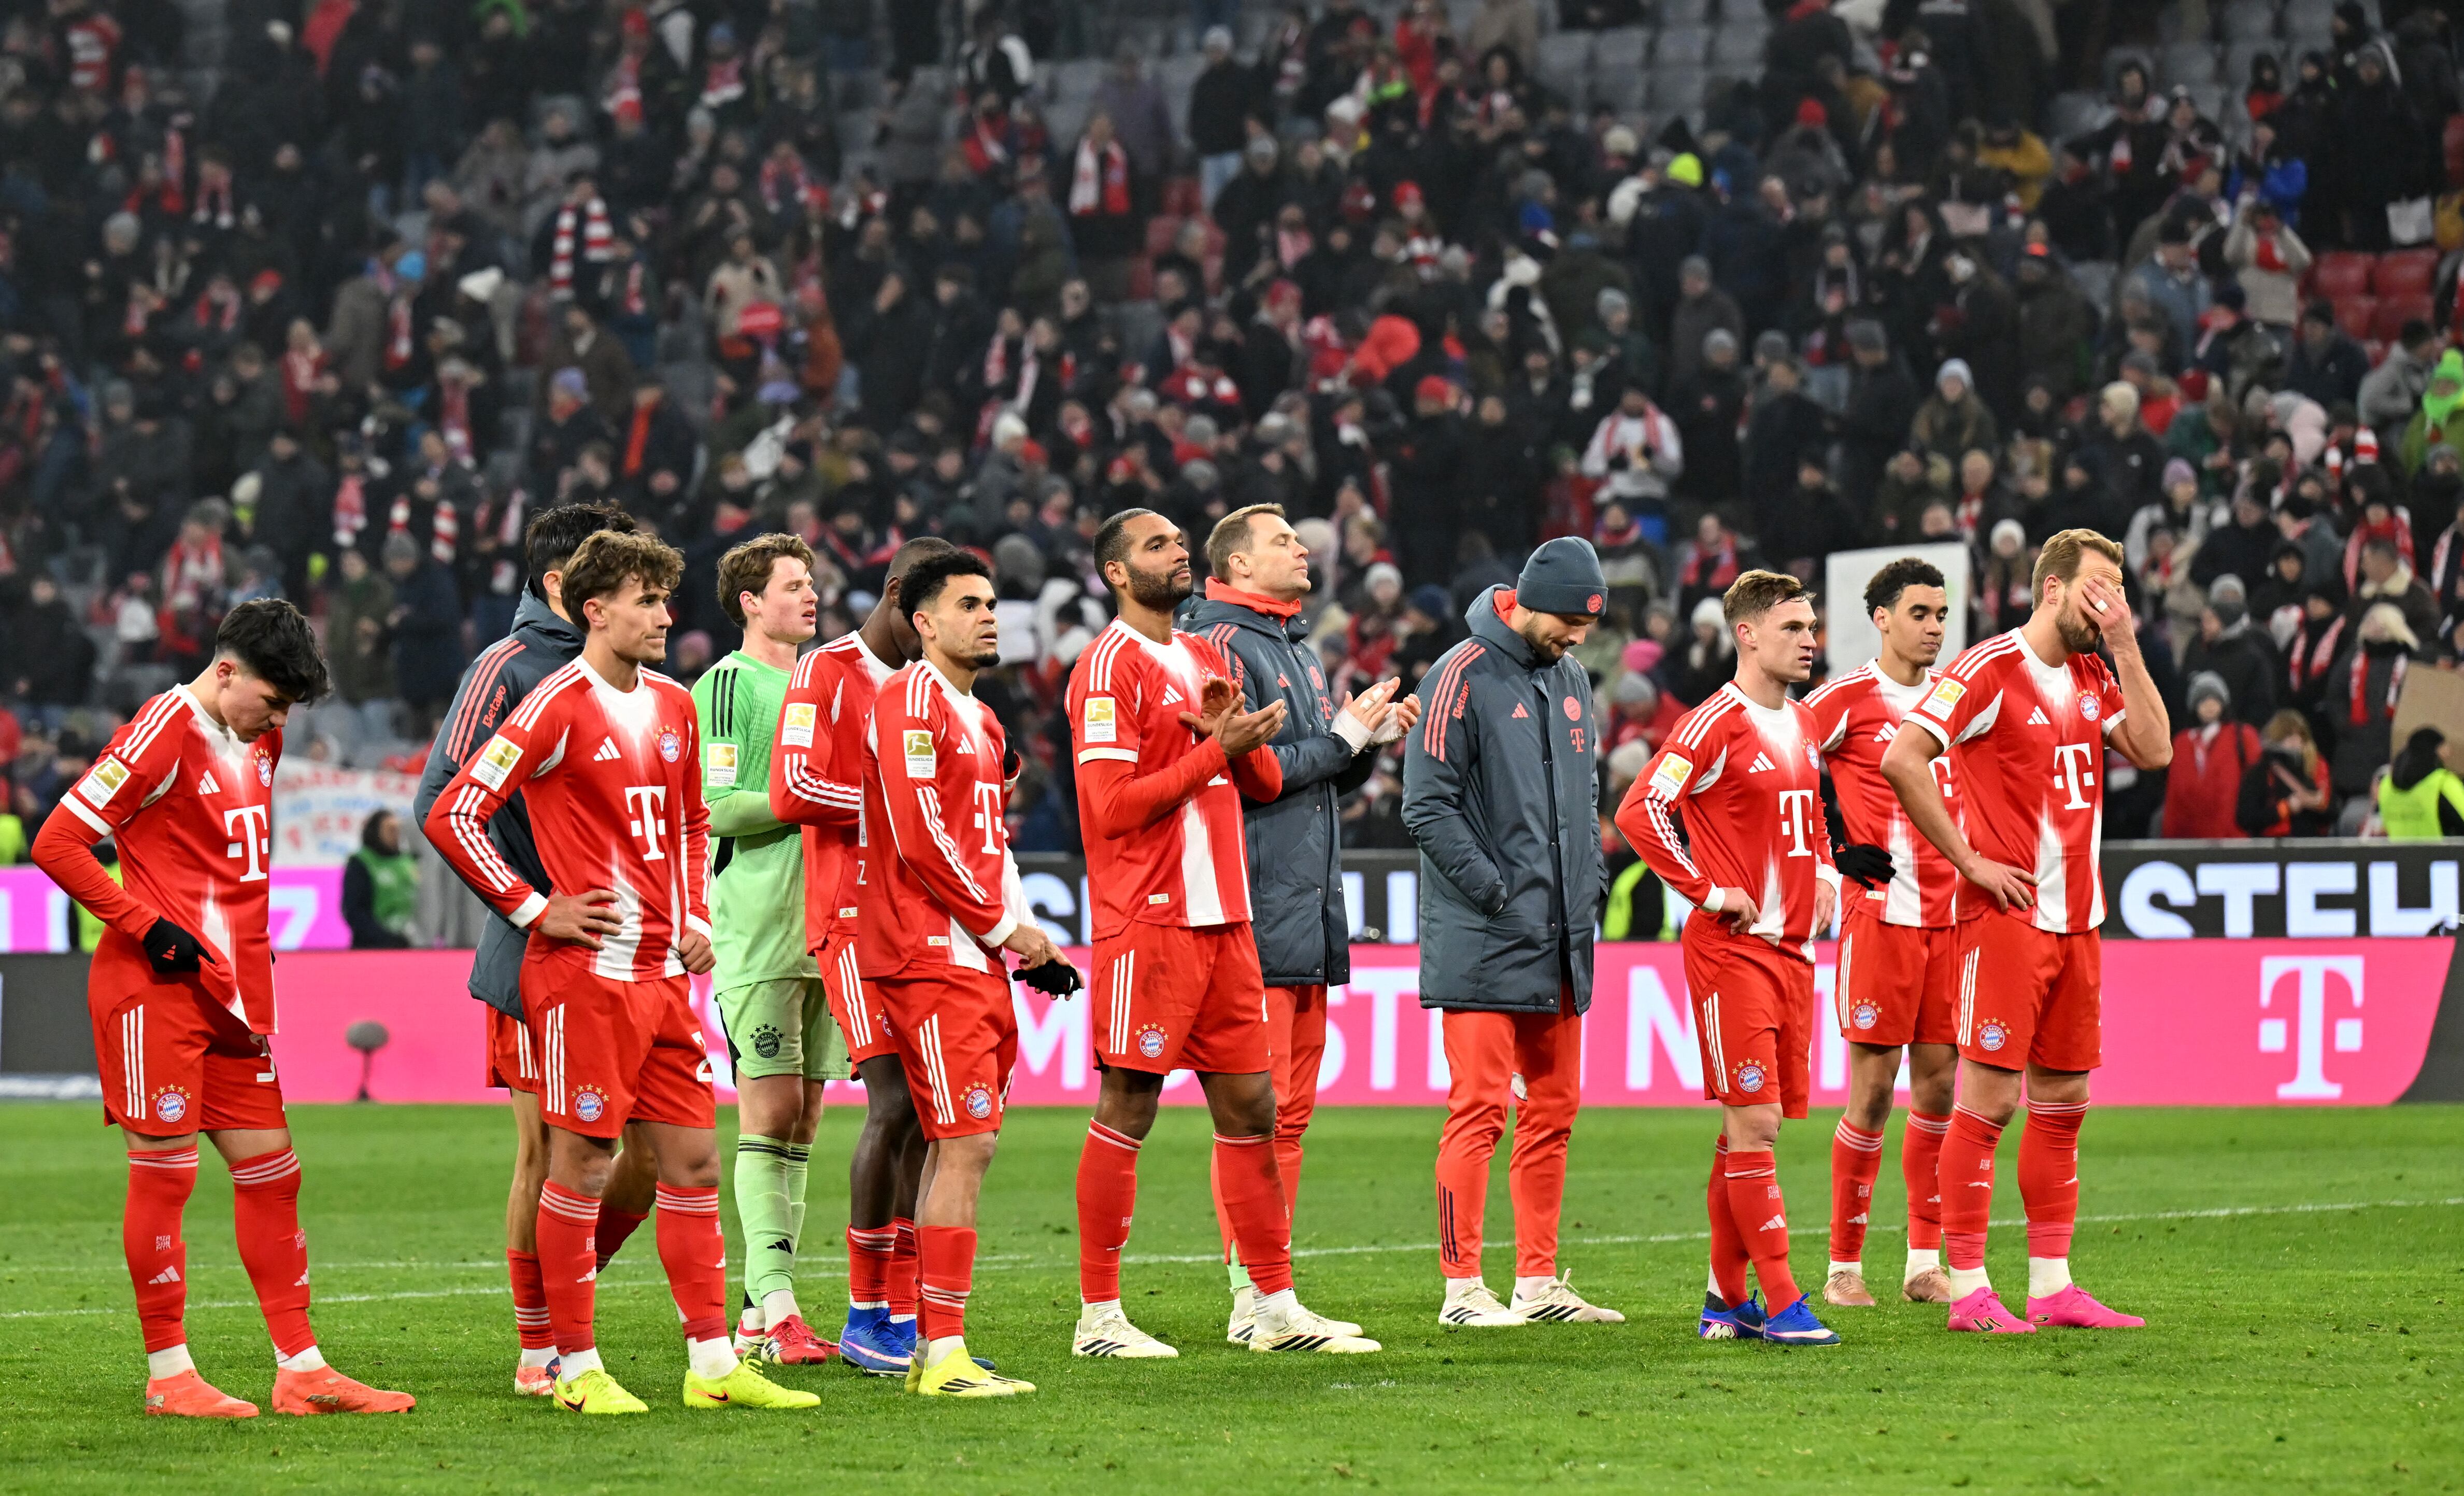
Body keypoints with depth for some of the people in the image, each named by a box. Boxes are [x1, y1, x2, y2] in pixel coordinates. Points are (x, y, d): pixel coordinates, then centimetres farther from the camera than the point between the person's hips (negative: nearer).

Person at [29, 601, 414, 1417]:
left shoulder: (260, 742, 13)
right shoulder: (161, 737, -13)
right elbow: (58, 844, -15)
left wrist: (254, 942, 16)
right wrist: (149, 927, -16)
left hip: (235, 990, 8)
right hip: (156, 986, -8)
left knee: (270, 1169, 7)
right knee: (164, 1171, -4)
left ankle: (301, 1371, 10)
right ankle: (168, 1374, 2)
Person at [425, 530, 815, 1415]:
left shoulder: (673, 706, 14)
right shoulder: (558, 708, -10)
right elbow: (452, 817, -13)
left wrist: (695, 913, 14)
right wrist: (534, 912, -12)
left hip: (664, 973, 8)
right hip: (584, 973, -8)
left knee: (694, 1159, 7)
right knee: (582, 1164, -3)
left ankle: (713, 1364, 12)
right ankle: (576, 1368, 3)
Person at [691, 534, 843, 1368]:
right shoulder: (724, 687, -5)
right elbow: (717, 807, -13)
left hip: (824, 922, 8)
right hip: (756, 930, -8)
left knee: (802, 1118, 5)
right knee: (768, 1113, -9)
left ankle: (765, 1312, 7)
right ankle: (774, 1306, -11)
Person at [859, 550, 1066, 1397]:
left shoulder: (978, 717, 21)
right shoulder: (911, 703, -10)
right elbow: (923, 840, -17)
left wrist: (1026, 938, 13)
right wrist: (1006, 926, -11)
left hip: (974, 958, 10)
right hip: (931, 954, -10)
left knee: (955, 1148, 9)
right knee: (968, 1143, -13)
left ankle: (931, 1344, 12)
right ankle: (944, 1353, -13)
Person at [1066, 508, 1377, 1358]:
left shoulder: (1204, 659, 19)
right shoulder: (1111, 667, -8)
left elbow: (1267, 783, 18)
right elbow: (1113, 807, -16)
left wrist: (1237, 738, -3)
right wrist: (1218, 748, -15)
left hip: (1224, 921, 8)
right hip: (1147, 922, -8)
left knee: (1251, 1108, 9)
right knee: (1126, 1112, -5)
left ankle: (1277, 1308, 13)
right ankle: (1098, 1316, 0)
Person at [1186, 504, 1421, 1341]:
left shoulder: (1299, 652, 21)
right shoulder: (1221, 646, -9)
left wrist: (1370, 743, 7)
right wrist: (1342, 736, -11)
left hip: (1310, 912, 9)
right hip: (1256, 910, -9)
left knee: (1292, 1108, 10)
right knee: (1258, 1107, -10)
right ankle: (1251, 1295, -10)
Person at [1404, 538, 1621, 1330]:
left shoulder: (1571, 678, 15)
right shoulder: (1462, 677, -9)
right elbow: (1427, 805, -13)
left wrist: (1587, 883, 10)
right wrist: (1495, 891, -16)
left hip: (1561, 939, 8)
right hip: (1483, 940, -8)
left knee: (1552, 1108, 10)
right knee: (1480, 1108, -9)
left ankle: (1539, 1279, 17)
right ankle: (1462, 1286, -7)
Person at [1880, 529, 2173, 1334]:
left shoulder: (2093, 677, 14)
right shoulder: (1991, 669, -10)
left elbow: (2154, 750, 4)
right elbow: (1901, 760, -16)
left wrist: (2125, 646, -1)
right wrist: (1970, 861, -14)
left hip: (2077, 919, 8)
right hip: (2007, 914, -8)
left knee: (2063, 1100, 10)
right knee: (1990, 1098, -7)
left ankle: (2053, 1285, 15)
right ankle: (1969, 1290, -5)